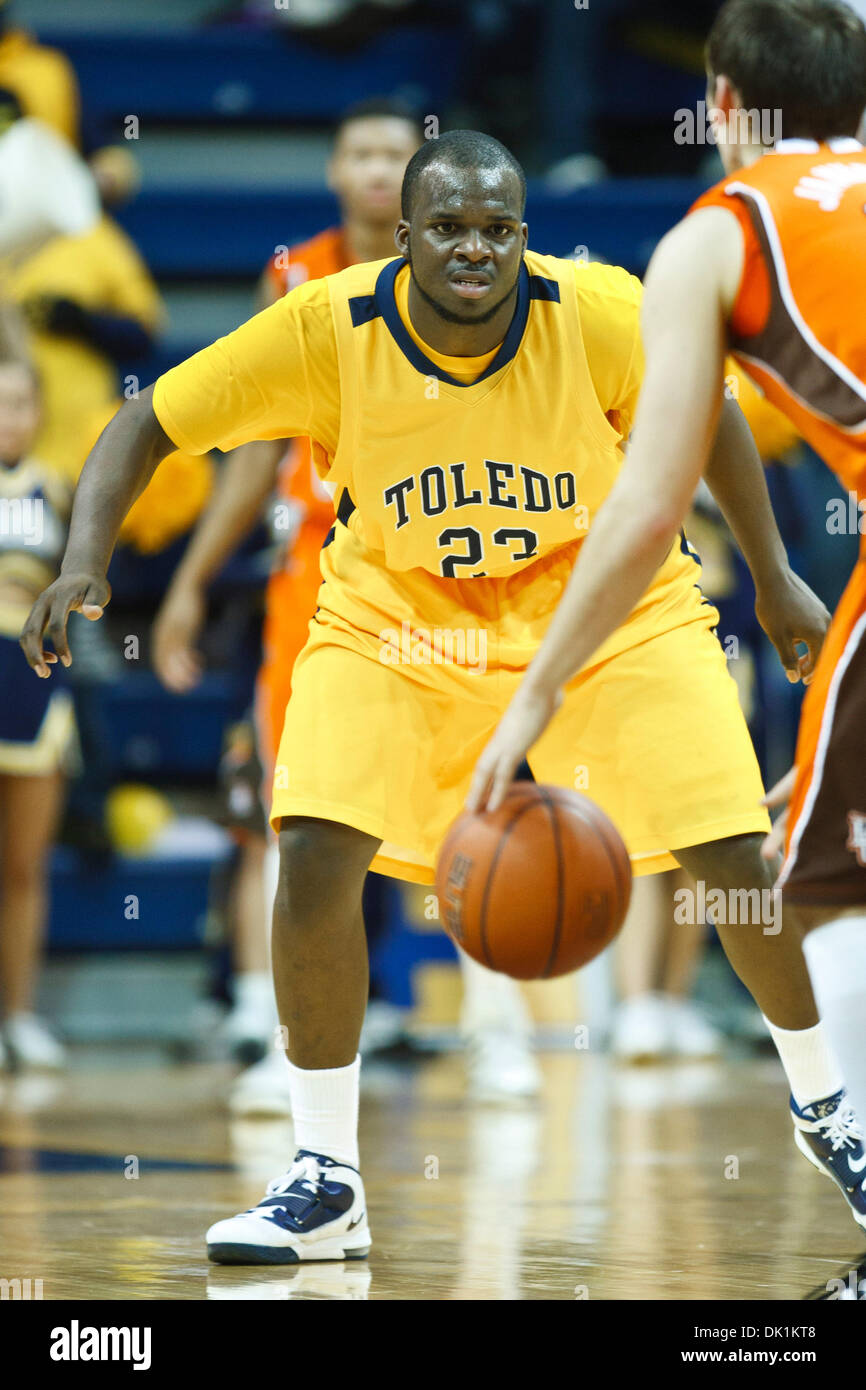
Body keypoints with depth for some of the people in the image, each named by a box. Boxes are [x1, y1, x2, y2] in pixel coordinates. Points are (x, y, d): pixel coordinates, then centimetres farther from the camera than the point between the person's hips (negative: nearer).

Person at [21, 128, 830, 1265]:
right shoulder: (329, 327, -23)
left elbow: (706, 414, -3)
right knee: (314, 852, -19)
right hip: (399, 614, 0)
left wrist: (774, 580, 4)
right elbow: (148, 425, -12)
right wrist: (84, 563, -28)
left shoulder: (601, 312, -24)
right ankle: (325, 1184, -3)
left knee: (742, 864, -10)